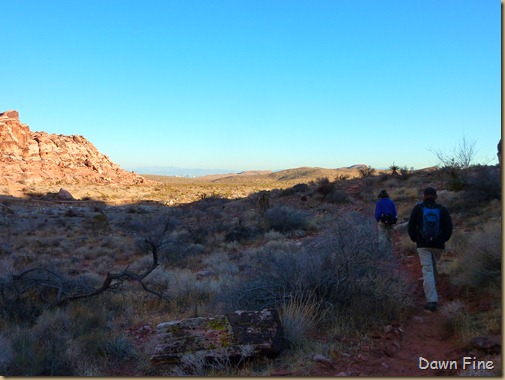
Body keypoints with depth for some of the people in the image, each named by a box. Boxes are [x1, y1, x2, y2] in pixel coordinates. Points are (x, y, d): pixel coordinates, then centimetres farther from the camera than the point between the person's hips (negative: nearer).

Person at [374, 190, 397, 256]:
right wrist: (393, 221, 13)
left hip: (382, 221, -4)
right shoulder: (391, 202, 8)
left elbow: (377, 213, -8)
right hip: (390, 221, 4)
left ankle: (382, 253, -9)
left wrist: (377, 221, 5)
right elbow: (395, 213, 5)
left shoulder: (379, 202, -3)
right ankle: (390, 253, 15)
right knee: (390, 238, 12)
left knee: (382, 238, -3)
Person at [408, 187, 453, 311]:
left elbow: (411, 226, -2)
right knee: (434, 266, 25)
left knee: (427, 271, -6)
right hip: (438, 245, 2)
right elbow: (449, 227, 2)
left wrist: (415, 239, 13)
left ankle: (431, 300, -14)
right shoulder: (442, 210, 1)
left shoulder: (418, 208, -3)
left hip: (423, 245, -2)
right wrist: (443, 239, 17)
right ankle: (433, 284, 46)